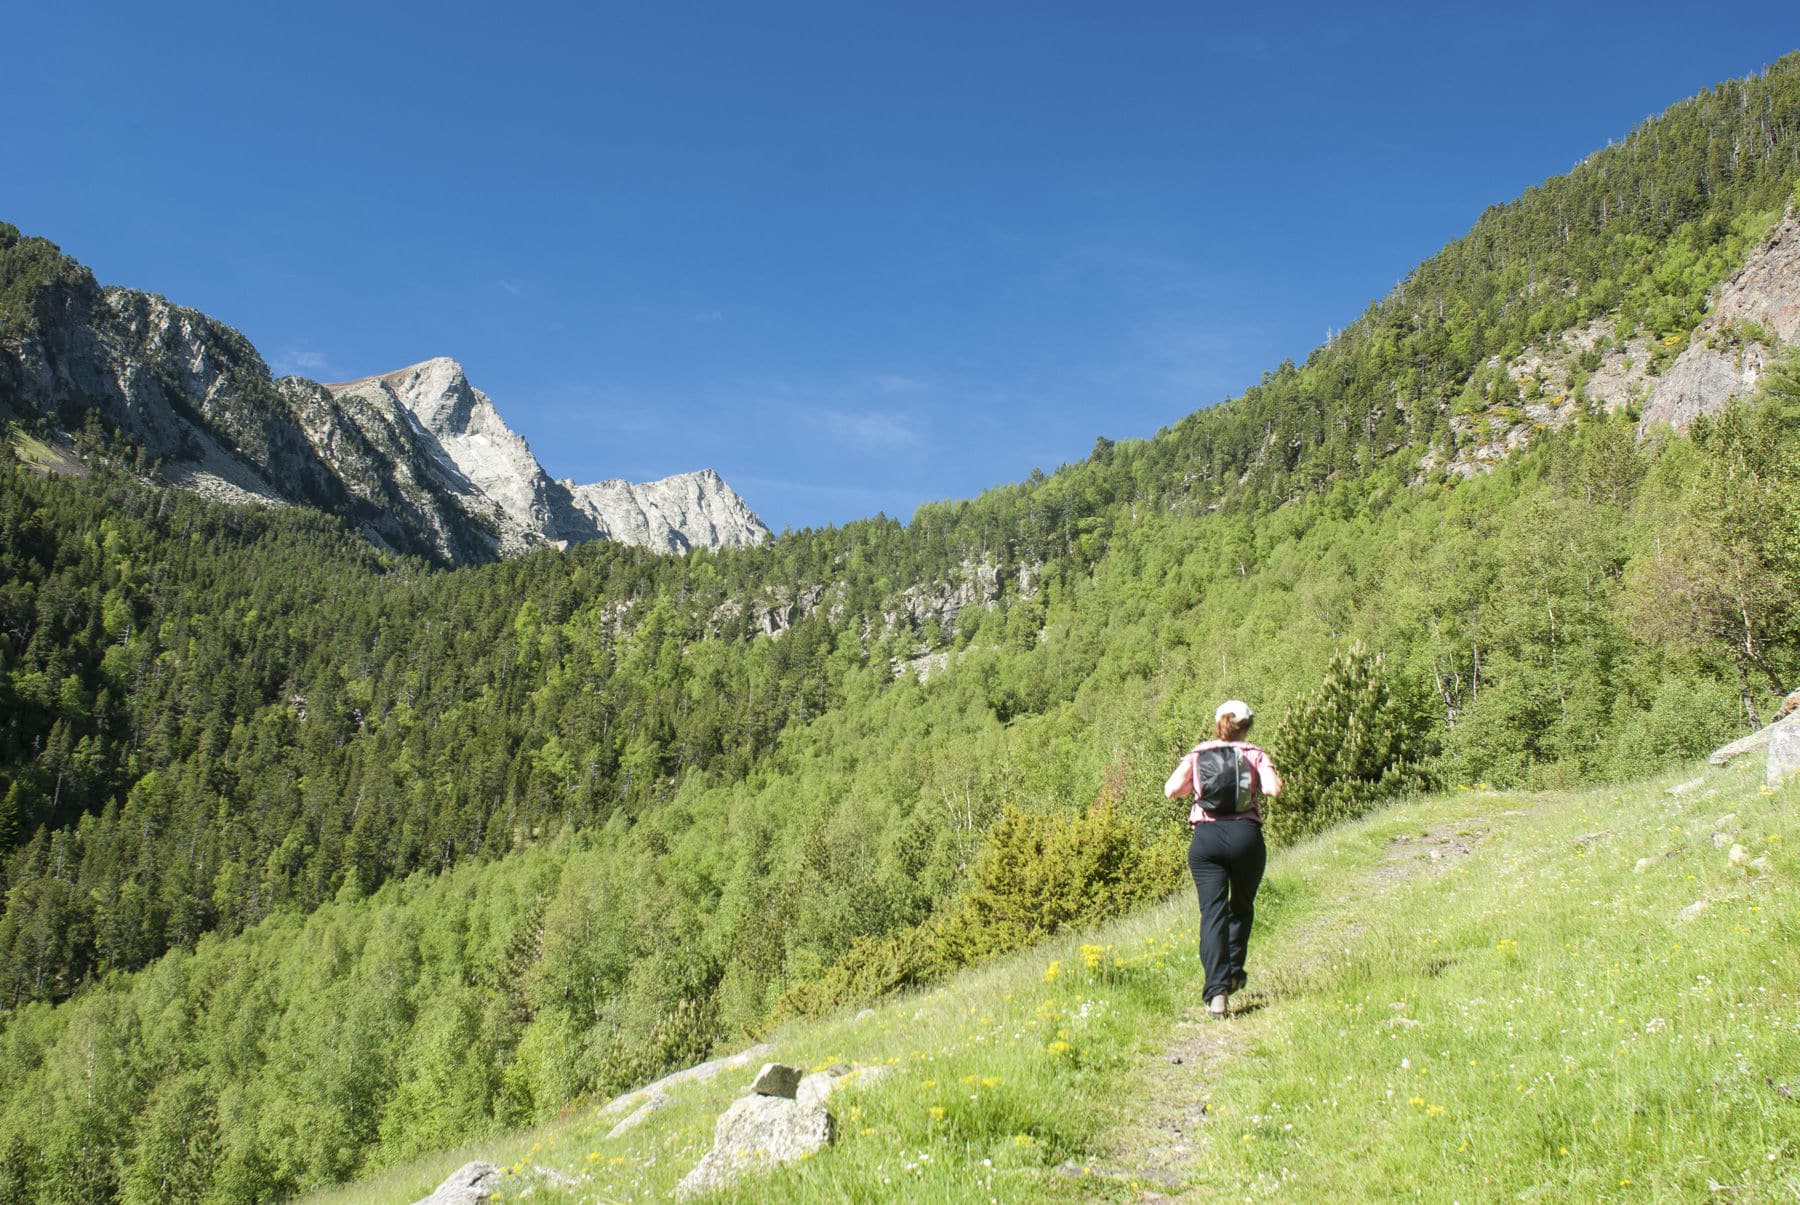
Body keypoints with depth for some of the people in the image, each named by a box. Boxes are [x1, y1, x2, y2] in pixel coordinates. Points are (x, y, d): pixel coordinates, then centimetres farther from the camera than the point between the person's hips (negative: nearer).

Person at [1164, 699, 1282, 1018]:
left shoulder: (1197, 753, 11)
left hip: (1206, 837, 0)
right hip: (1246, 835, 0)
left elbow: (1171, 790, 2)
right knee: (1242, 907, 21)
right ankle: (1233, 973, 30)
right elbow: (1274, 789, -7)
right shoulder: (1254, 754, 8)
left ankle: (1217, 991, -16)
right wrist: (1270, 775, 14)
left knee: (1213, 911, -4)